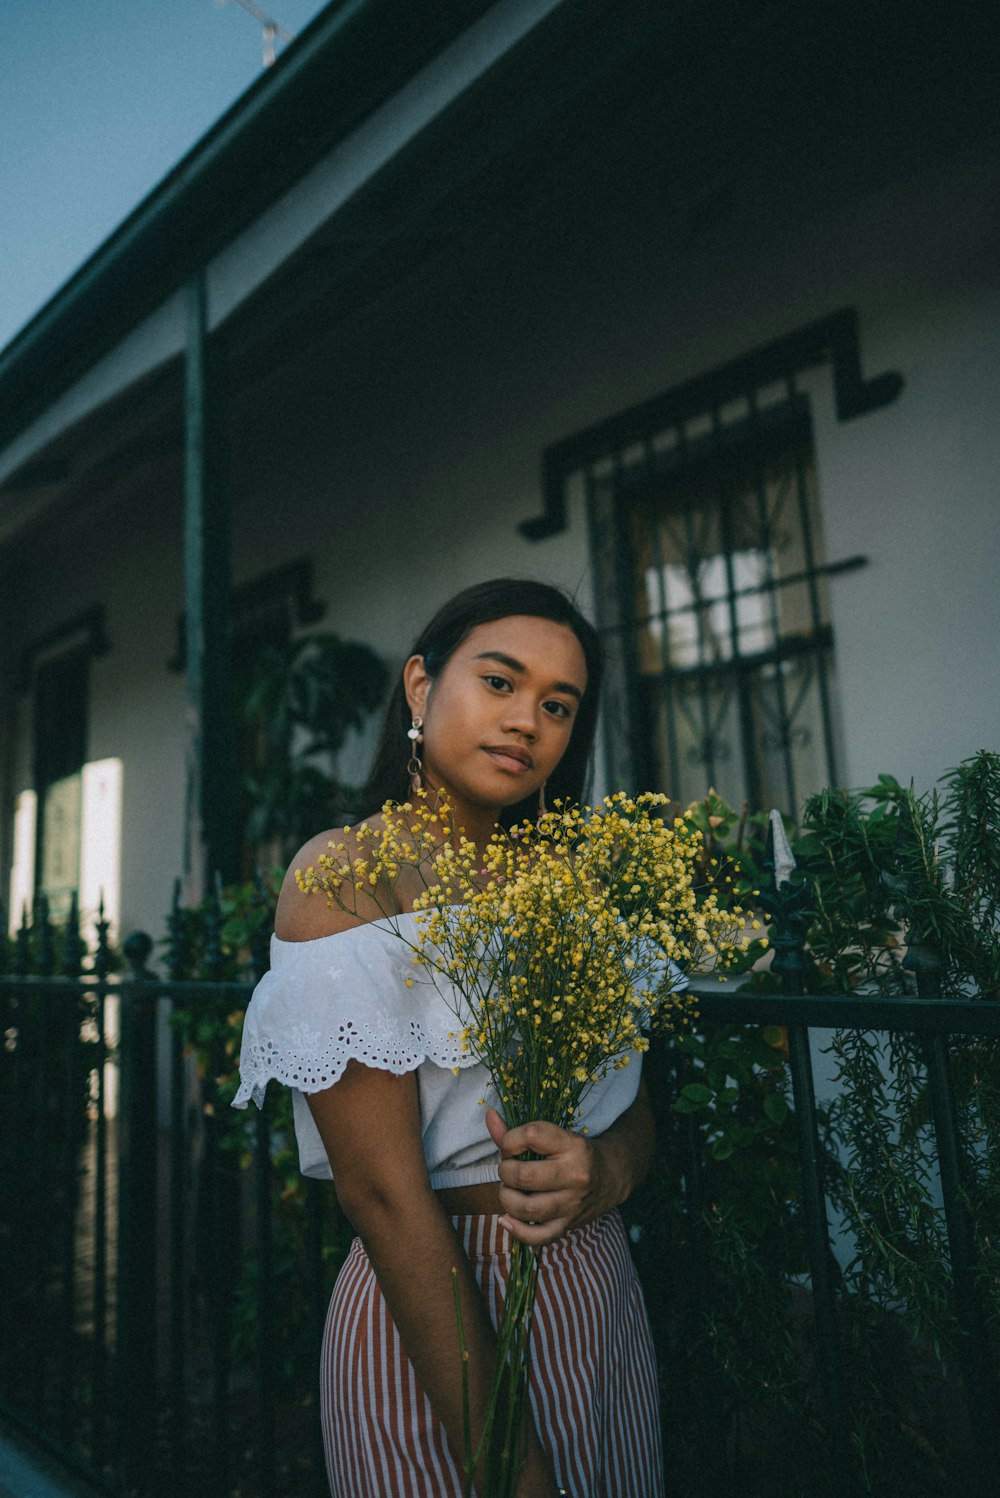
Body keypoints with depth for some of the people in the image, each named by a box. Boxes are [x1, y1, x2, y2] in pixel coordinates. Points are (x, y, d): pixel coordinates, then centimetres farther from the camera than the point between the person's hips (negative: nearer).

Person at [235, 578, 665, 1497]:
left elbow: (636, 1106, 6)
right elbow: (383, 1190, -20)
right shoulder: (345, 872, -16)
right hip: (435, 1320, -6)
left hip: (605, 1297, 7)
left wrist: (607, 1168, -17)